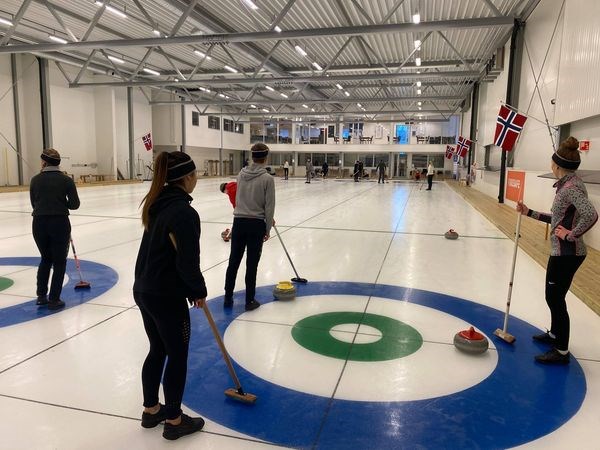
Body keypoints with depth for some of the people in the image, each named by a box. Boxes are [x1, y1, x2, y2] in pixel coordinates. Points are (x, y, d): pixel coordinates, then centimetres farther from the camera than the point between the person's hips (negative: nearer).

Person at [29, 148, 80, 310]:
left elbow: (34, 203, 8)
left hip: (39, 223, 3)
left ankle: (41, 296, 22)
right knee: (59, 261, 10)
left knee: (45, 259, 22)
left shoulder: (35, 180, 3)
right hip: (60, 223, -3)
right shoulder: (66, 180, -3)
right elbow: (75, 204, -5)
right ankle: (54, 300, 9)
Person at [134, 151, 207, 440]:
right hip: (166, 297, -9)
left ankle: (151, 410, 36)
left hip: (144, 290, 9)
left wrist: (192, 288, 15)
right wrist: (199, 291, -3)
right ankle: (174, 421, 22)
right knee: (177, 356, 7)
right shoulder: (184, 212, -22)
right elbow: (187, 262, -22)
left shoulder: (157, 204, 7)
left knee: (157, 351, 21)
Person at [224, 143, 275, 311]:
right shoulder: (267, 178, -13)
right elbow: (269, 206, -12)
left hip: (239, 222, 4)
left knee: (233, 261, 11)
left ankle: (228, 298, 20)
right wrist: (268, 228, 0)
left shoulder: (241, 174, 3)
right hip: (256, 225, -4)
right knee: (252, 264, 5)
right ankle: (250, 301, 15)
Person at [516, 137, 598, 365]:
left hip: (566, 253, -10)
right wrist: (530, 213, 14)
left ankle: (561, 351, 14)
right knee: (553, 296, 23)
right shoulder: (567, 184, 9)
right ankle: (554, 333, 42)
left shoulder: (571, 186, -20)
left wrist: (571, 235, -23)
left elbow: (591, 215, -35)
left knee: (555, 298, 1)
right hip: (561, 251, 10)